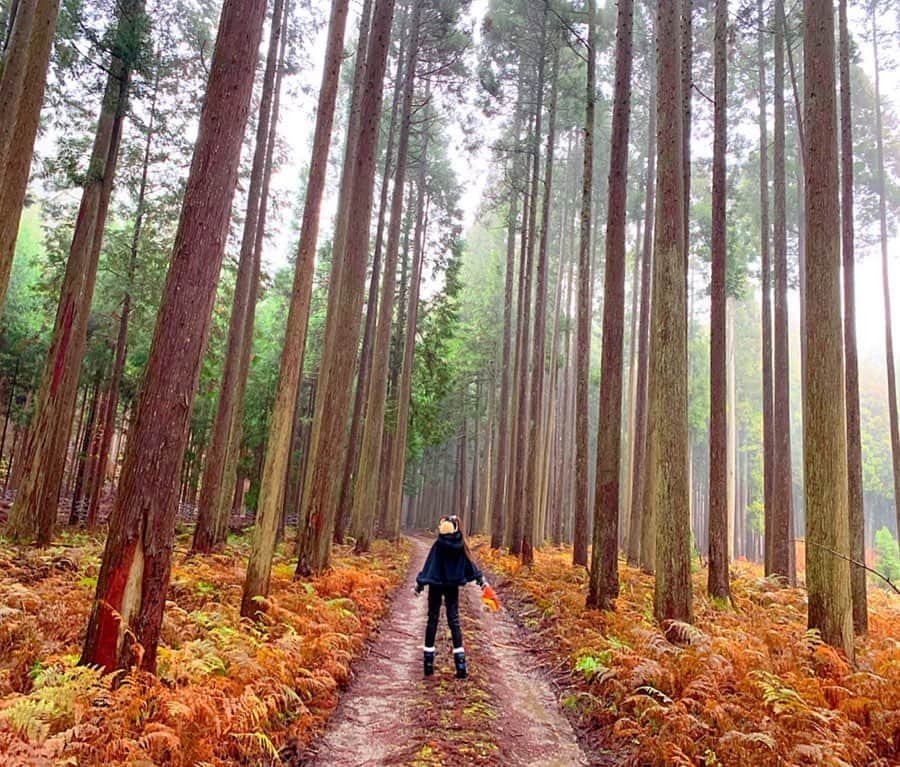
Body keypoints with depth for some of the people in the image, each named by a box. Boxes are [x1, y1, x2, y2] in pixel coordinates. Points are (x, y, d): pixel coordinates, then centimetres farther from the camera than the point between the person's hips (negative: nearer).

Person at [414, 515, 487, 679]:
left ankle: (429, 664, 10)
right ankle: (460, 665, -1)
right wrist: (481, 580, 14)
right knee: (454, 621, 7)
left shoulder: (438, 545, -15)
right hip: (453, 586, 3)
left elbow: (428, 566, -13)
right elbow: (470, 564, 4)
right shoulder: (460, 545, -4)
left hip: (436, 585, -3)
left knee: (432, 620, 7)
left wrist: (419, 585, -7)